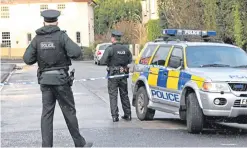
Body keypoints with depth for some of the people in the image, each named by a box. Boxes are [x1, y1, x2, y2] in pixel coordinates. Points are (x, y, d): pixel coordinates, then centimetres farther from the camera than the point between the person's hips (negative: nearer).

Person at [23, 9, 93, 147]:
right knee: (69, 111, 5)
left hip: (45, 79, 3)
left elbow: (27, 59, -2)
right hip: (60, 79, -3)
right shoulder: (61, 36, -9)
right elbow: (76, 52, -20)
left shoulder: (37, 38, 2)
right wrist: (66, 53, 1)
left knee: (47, 113, 6)